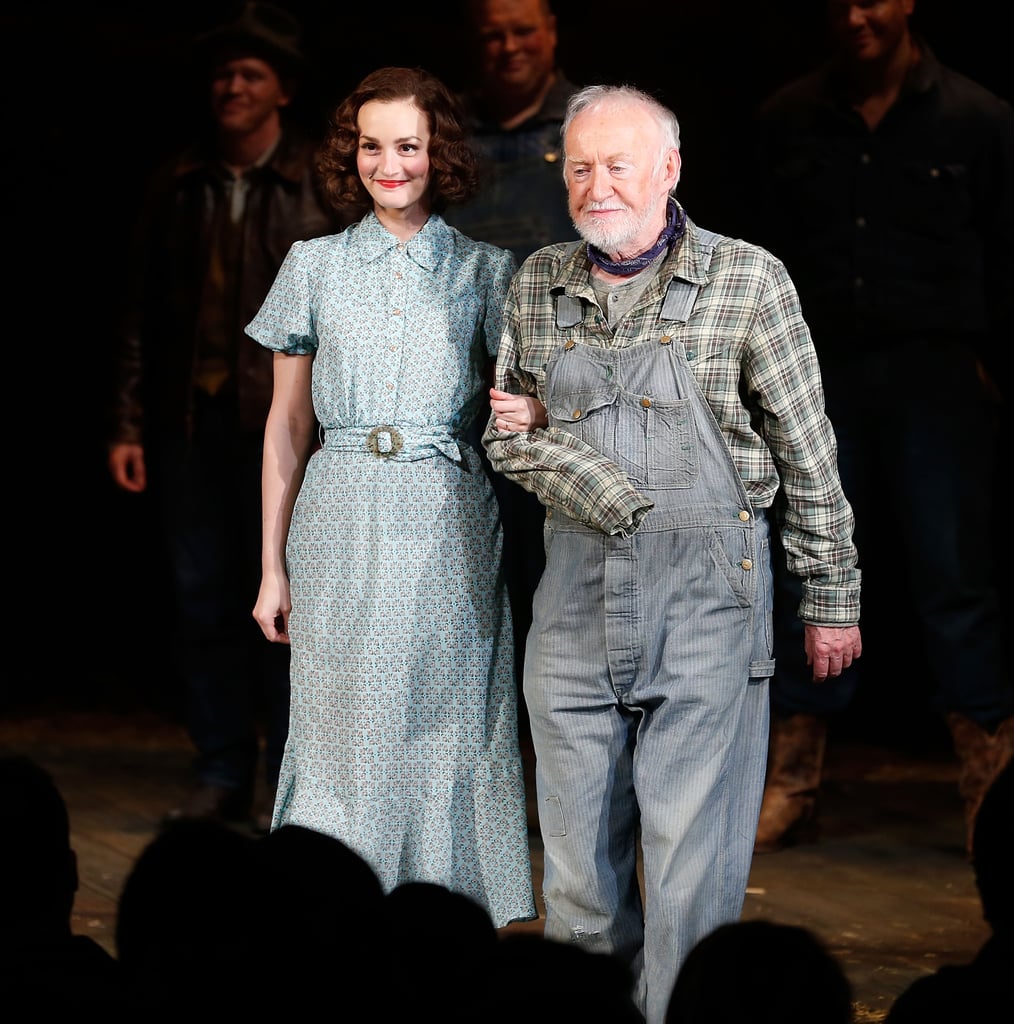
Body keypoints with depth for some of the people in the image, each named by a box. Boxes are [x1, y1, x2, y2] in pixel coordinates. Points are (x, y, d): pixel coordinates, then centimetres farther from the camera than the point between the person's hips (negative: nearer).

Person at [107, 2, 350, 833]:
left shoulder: (325, 186, 0)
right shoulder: (178, 187, 10)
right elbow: (144, 312, 12)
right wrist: (130, 423, 7)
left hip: (281, 420, -4)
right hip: (189, 417, 4)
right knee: (202, 600, 5)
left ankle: (292, 784, 6)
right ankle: (222, 777, 13)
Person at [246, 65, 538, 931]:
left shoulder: (486, 271, 7)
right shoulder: (315, 266, 9)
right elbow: (287, 426, 11)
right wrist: (273, 565, 8)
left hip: (448, 529, 0)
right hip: (340, 524, 1)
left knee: (445, 731, -1)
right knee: (342, 732, -1)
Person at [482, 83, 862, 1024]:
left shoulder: (747, 279, -2)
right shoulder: (538, 284, 8)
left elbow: (807, 452, 1)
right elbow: (503, 427, 14)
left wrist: (832, 595, 2)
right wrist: (568, 473, -7)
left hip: (706, 592, -4)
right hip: (576, 591, 4)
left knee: (692, 854, -5)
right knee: (577, 851, 8)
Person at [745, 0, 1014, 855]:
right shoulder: (789, 120, 8)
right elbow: (761, 252, 12)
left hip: (935, 378, -3)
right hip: (823, 377, 3)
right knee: (809, 583, 5)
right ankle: (792, 792, 11)